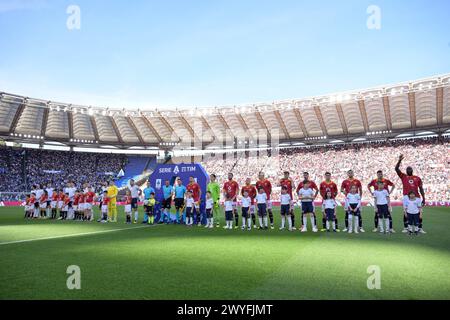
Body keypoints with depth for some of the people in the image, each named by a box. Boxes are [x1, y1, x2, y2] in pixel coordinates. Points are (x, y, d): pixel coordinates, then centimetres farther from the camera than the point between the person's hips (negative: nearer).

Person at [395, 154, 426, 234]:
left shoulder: (417, 178, 16)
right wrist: (400, 160, -11)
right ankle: (406, 228, 7)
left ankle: (420, 228, 13)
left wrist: (423, 199, 8)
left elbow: (421, 189, 14)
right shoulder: (403, 176, 12)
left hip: (416, 197, 2)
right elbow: (396, 169, 0)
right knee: (406, 212, -2)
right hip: (407, 197, -2)